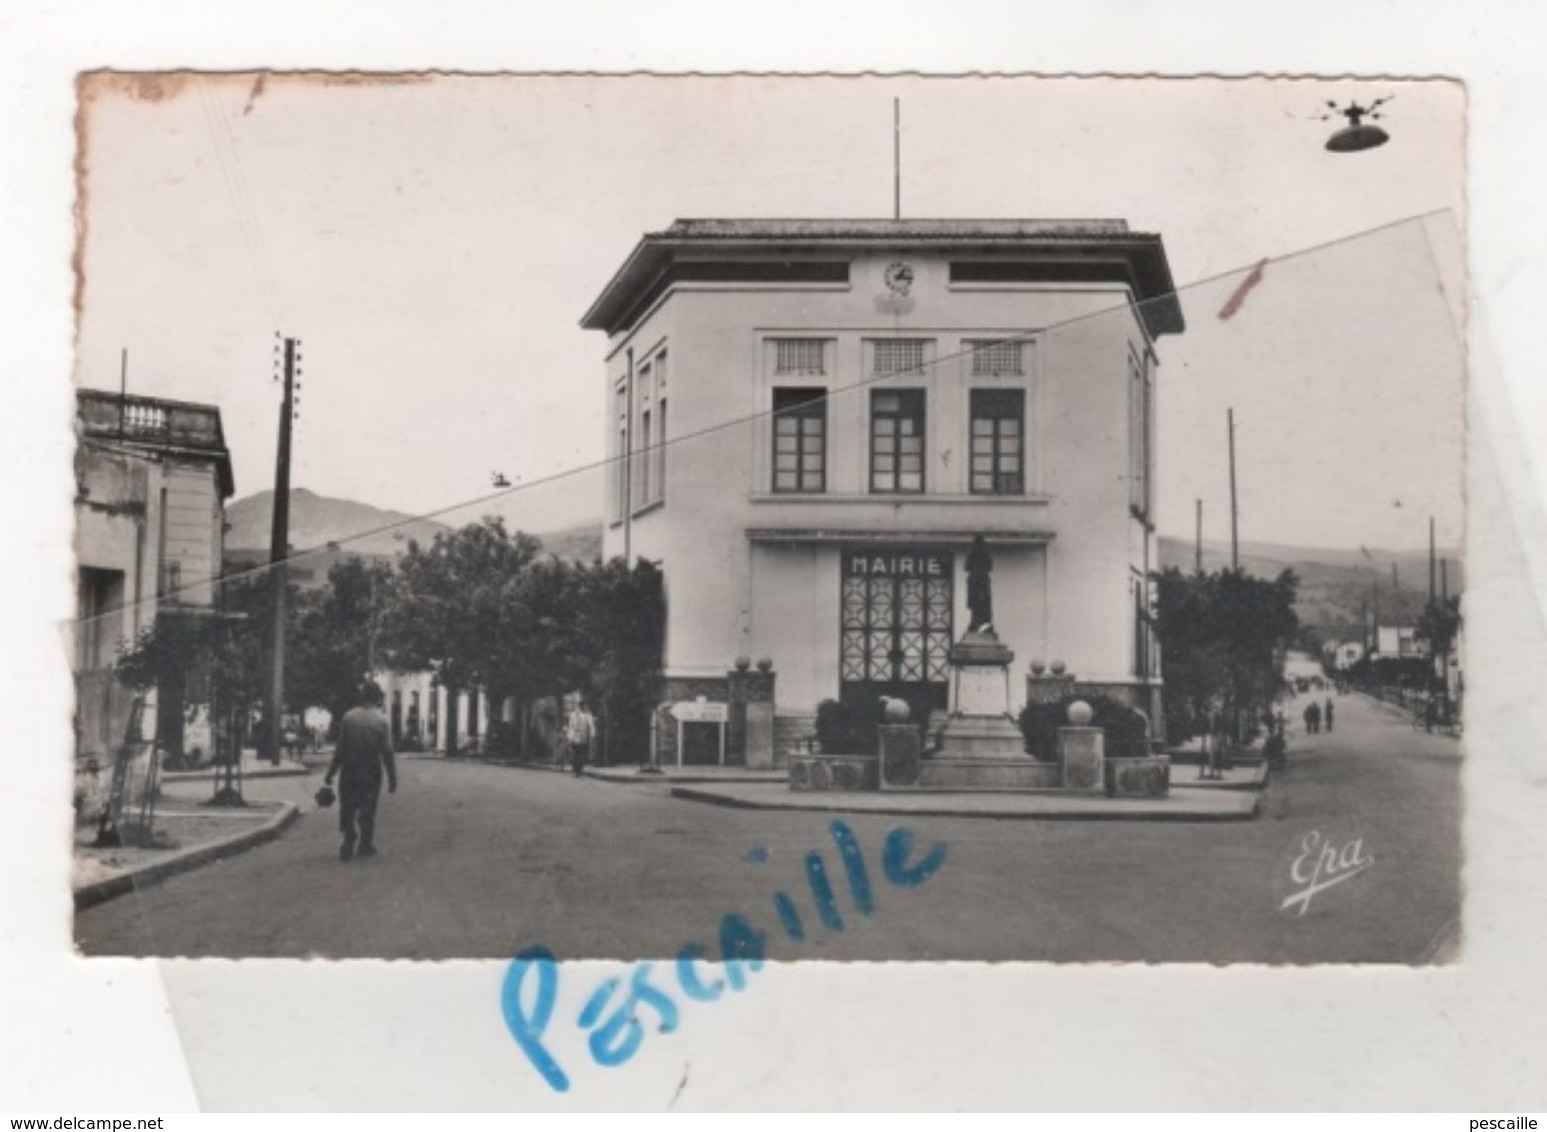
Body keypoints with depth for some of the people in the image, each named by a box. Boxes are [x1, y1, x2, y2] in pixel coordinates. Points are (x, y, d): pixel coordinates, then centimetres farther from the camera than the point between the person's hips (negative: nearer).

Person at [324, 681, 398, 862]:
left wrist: (331, 772, 6)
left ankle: (348, 842, 4)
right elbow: (387, 753, -10)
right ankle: (366, 845, 15)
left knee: (347, 808, 12)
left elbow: (340, 748, -3)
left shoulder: (348, 717, -5)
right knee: (368, 809, 10)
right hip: (371, 772, -1)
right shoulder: (381, 720, -9)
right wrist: (392, 779, -4)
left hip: (349, 771, 1)